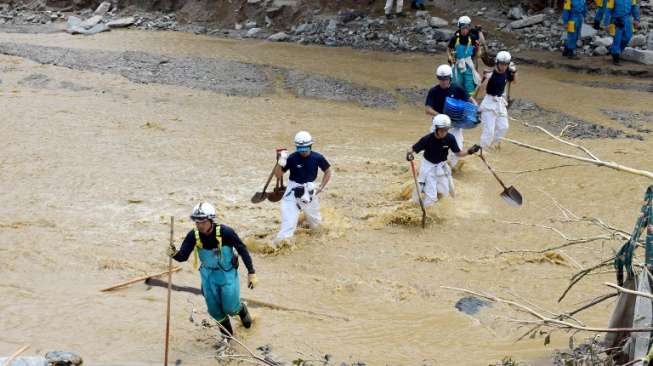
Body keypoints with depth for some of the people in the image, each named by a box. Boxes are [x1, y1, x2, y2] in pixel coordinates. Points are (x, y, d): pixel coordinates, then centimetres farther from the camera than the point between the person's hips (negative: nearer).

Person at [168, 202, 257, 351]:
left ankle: (242, 309, 37)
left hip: (227, 273, -3)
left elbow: (242, 250, -17)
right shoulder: (193, 235, -19)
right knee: (214, 309, 8)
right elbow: (183, 256, -19)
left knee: (230, 308, 0)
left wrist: (251, 273, -12)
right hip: (208, 274, 3)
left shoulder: (225, 232, -28)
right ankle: (226, 335, 34)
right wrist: (174, 254, -44)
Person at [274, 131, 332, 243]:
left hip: (309, 191, 2)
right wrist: (280, 162, -29)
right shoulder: (292, 158, -15)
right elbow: (278, 175, -12)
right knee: (289, 220, -18)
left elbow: (328, 172, 5)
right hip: (293, 191, -2)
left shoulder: (317, 158, -11)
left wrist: (321, 188, -2)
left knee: (315, 224, 17)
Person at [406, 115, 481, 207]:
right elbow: (413, 149, -22)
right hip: (428, 167, -4)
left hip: (442, 167, 4)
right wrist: (409, 154, -45)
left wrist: (469, 152, -26)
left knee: (445, 193, 15)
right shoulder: (427, 139, -26)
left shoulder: (450, 138, -17)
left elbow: (458, 153, -9)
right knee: (430, 197, -8)